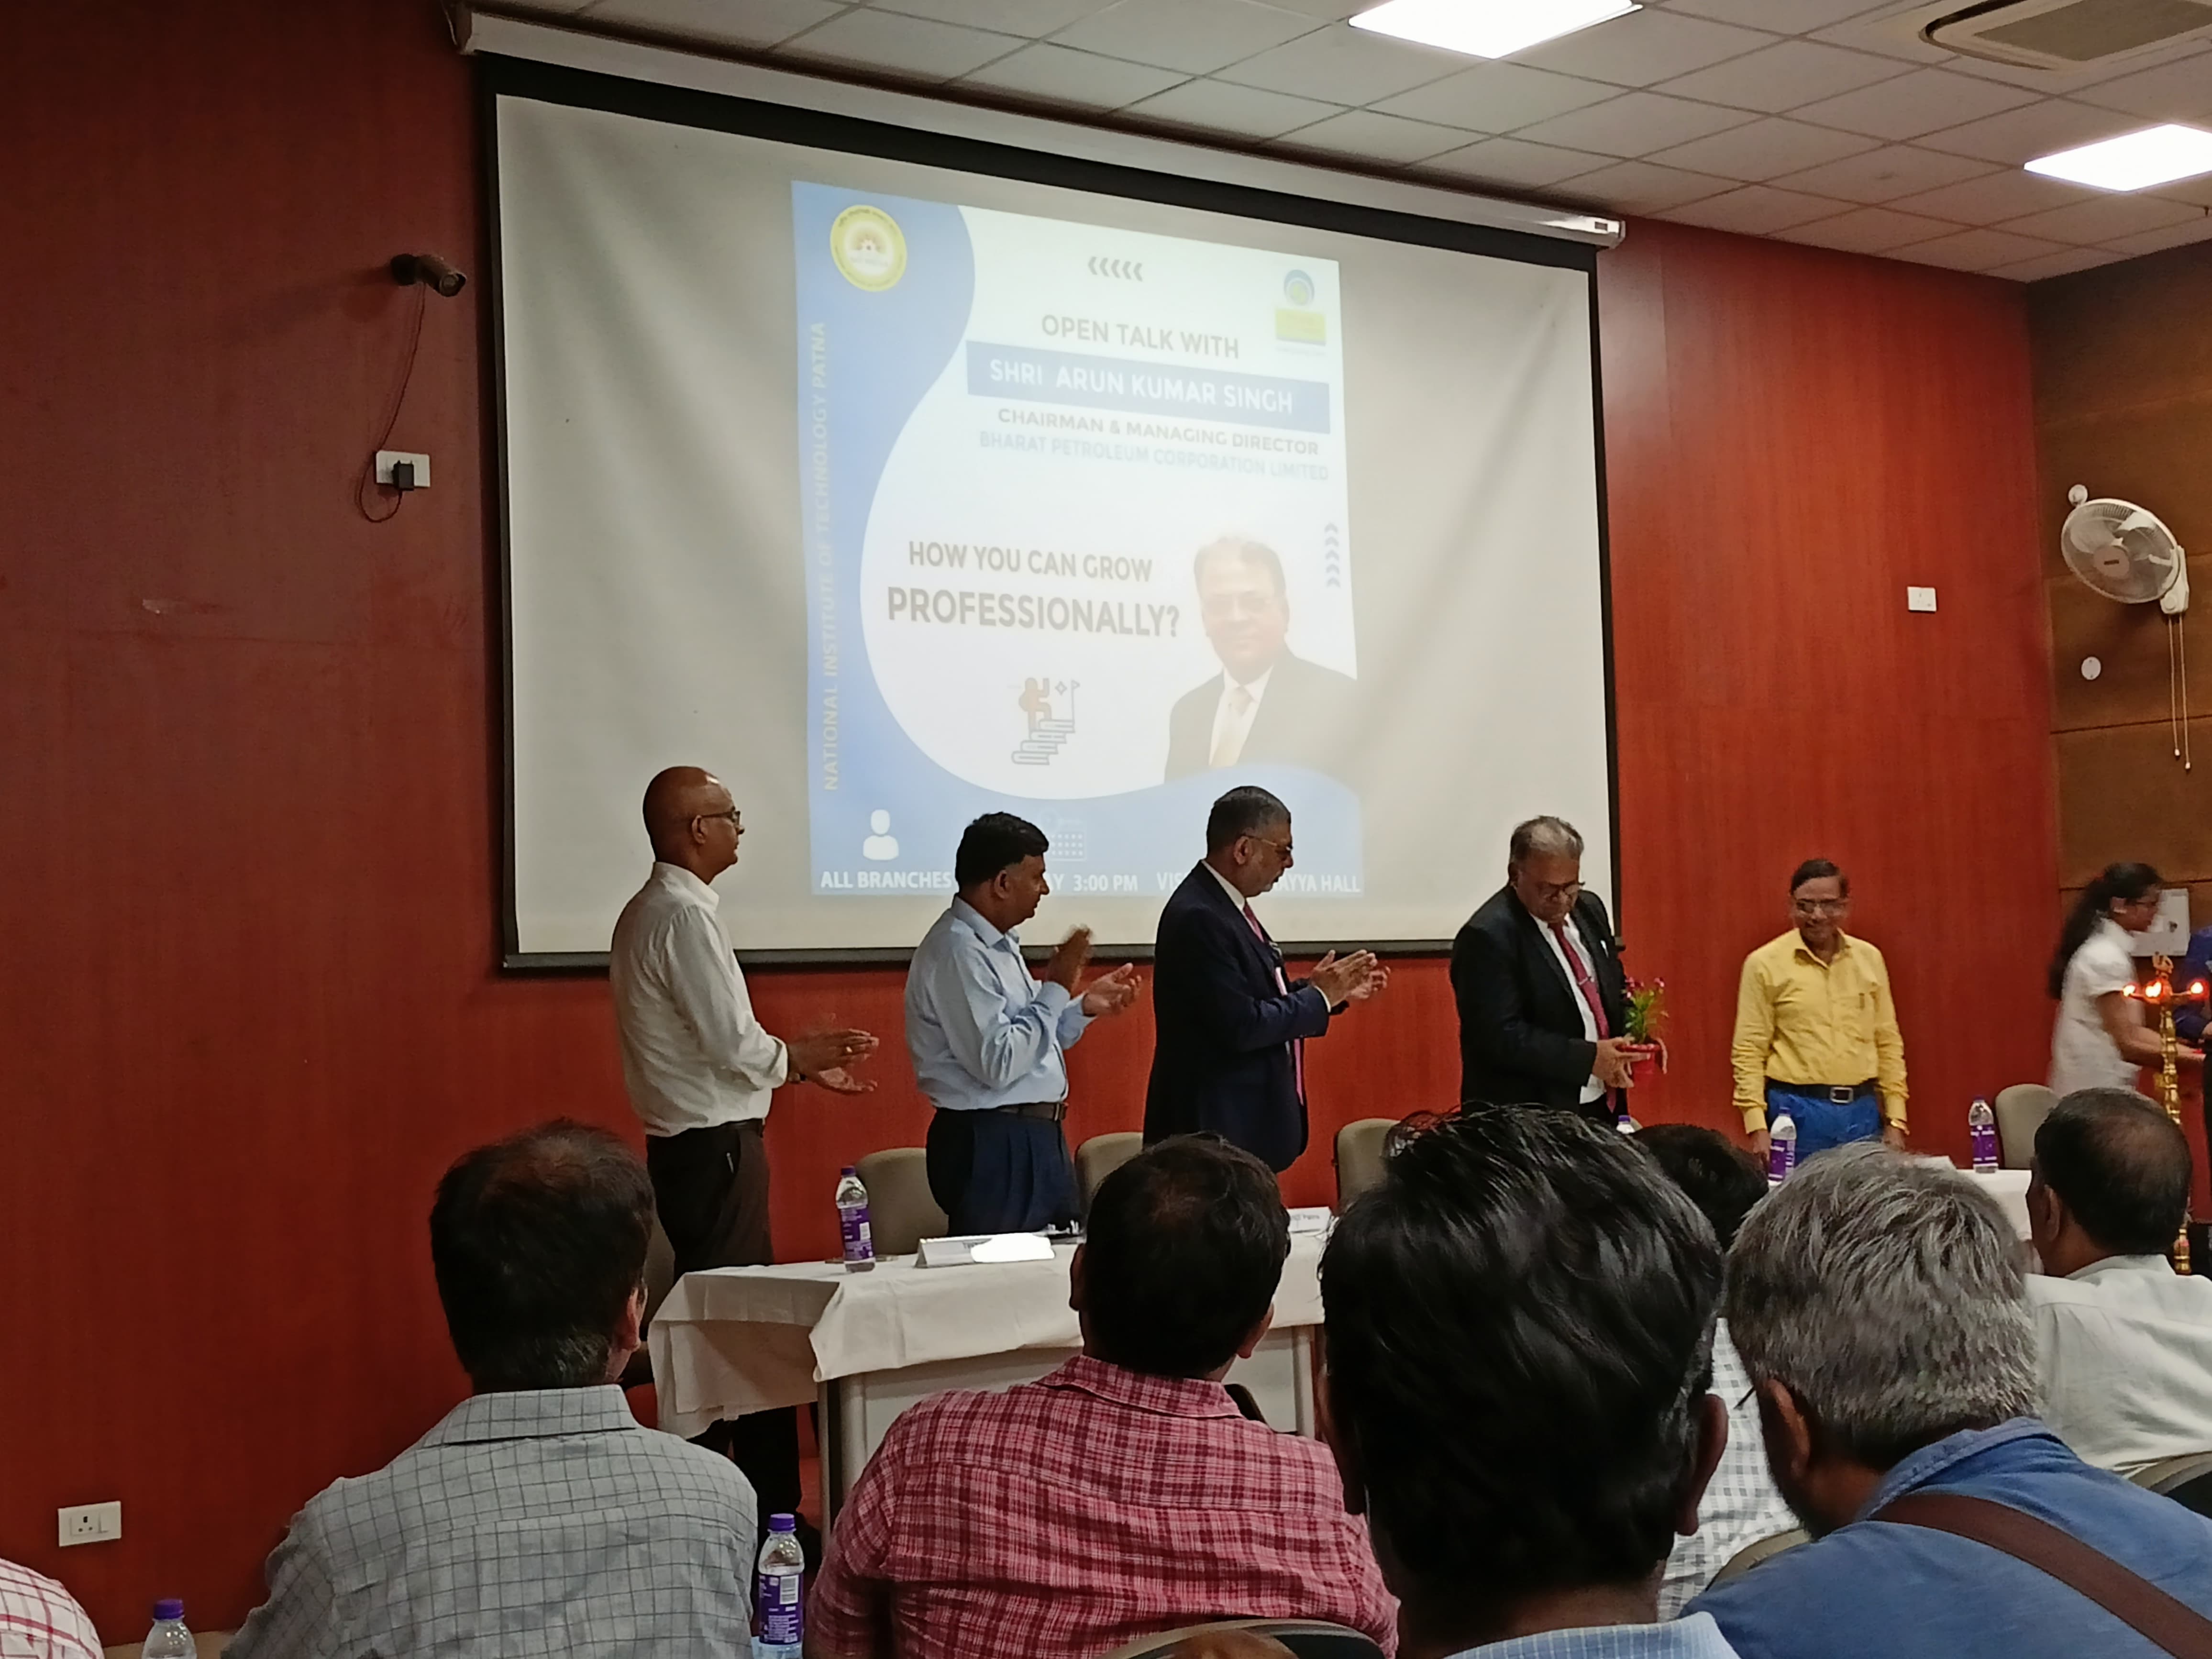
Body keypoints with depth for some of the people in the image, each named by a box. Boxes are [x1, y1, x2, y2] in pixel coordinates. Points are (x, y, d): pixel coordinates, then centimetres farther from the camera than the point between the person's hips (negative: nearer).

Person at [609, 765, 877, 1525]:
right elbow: (737, 1047, -20)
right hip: (715, 1148, -10)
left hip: (688, 1143, 10)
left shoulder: (649, 912, 14)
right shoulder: (685, 915, -17)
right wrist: (802, 1054, 0)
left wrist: (801, 1063, 16)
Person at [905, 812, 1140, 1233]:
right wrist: (1056, 989, -17)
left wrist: (1085, 1006, 9)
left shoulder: (997, 943, 13)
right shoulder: (957, 951, -18)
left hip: (1037, 1139, 10)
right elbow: (996, 1063, -24)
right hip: (994, 1148, -10)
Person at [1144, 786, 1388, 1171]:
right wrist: (1319, 996, -13)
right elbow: (1241, 1026, -24)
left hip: (1248, 1117, 10)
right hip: (1217, 1126, -10)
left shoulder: (1225, 905, 9)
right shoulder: (1199, 919, -21)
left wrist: (1335, 991, 8)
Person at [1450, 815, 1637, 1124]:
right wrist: (1588, 1058, -22)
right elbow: (1501, 1037, -22)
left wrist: (1632, 1040, -1)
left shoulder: (1589, 910, 7)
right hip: (1528, 1121, -7)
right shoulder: (1488, 937, -17)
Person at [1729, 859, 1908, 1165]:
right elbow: (1748, 1051, -3)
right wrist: (1757, 1128, -9)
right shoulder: (1765, 964, -2)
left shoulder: (1870, 959, 9)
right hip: (1797, 1113, -3)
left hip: (1862, 1112, 3)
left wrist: (1895, 1122, 8)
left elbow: (1888, 1042, 12)